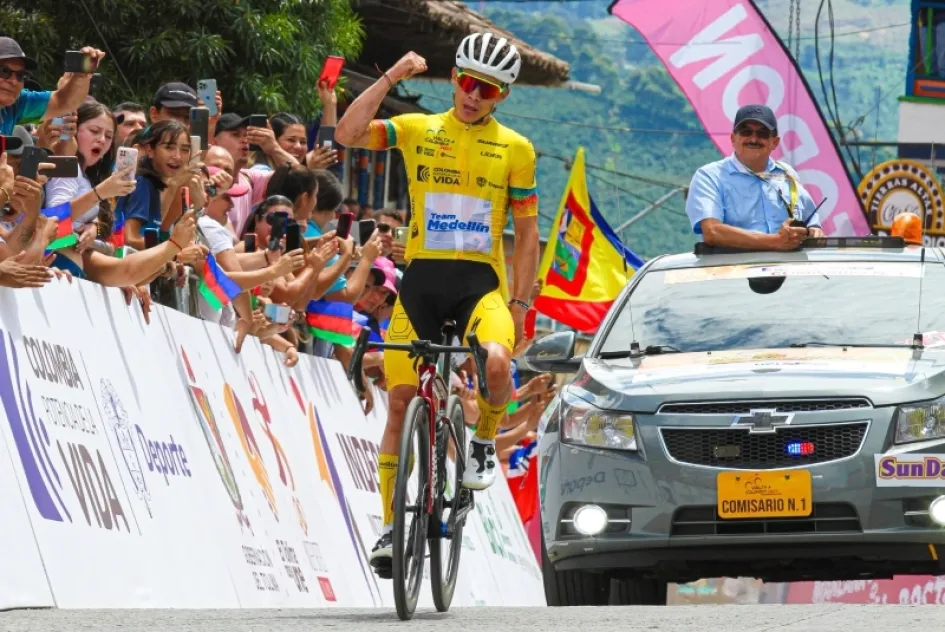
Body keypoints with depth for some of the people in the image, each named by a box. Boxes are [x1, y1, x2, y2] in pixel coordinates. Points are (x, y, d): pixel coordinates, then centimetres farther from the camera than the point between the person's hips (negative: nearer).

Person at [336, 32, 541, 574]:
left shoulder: (515, 149, 5)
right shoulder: (417, 131, 6)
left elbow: (528, 233, 7)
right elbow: (348, 134, -10)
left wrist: (519, 304, -1)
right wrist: (389, 80, -14)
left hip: (482, 281, -1)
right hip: (421, 279, 1)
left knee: (496, 361, -31)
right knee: (400, 401, -2)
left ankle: (485, 442, -1)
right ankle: (393, 524, 6)